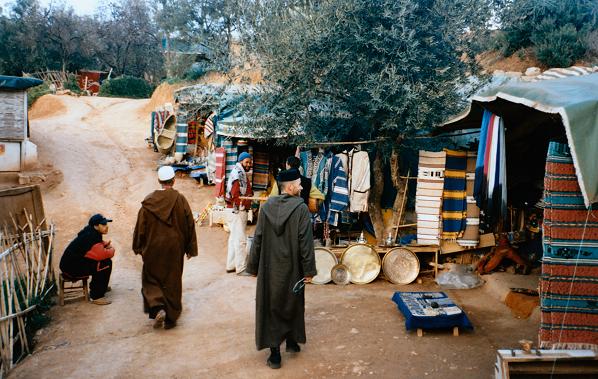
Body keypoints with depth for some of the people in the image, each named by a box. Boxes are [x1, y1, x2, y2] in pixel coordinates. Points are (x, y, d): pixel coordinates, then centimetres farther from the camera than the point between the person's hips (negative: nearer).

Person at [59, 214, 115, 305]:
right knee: (106, 263, -19)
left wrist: (106, 244, 3)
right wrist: (112, 250, -8)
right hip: (71, 268, -10)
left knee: (105, 258, 16)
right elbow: (102, 254, -30)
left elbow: (98, 244, 26)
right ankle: (96, 297, -12)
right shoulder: (91, 237, -24)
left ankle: (97, 286, 34)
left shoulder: (91, 232, 7)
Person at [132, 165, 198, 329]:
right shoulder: (180, 200, -9)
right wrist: (190, 248, 5)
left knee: (151, 279, 17)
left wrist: (138, 247, 12)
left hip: (153, 248, 0)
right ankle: (170, 317, 17)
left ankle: (158, 308, -5)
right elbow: (190, 225, -5)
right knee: (172, 281, 12)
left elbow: (140, 226, -1)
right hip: (174, 248, 0)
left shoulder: (148, 201, -8)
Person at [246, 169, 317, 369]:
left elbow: (257, 239, 0)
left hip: (269, 268, 2)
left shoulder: (267, 207, -4)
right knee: (292, 304, 20)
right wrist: (309, 270, -6)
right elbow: (306, 242, -14)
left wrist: (253, 266, 10)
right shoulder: (301, 208, -13)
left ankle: (275, 353, 10)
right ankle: (292, 340, 34)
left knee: (271, 307, 9)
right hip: (292, 269, -2)